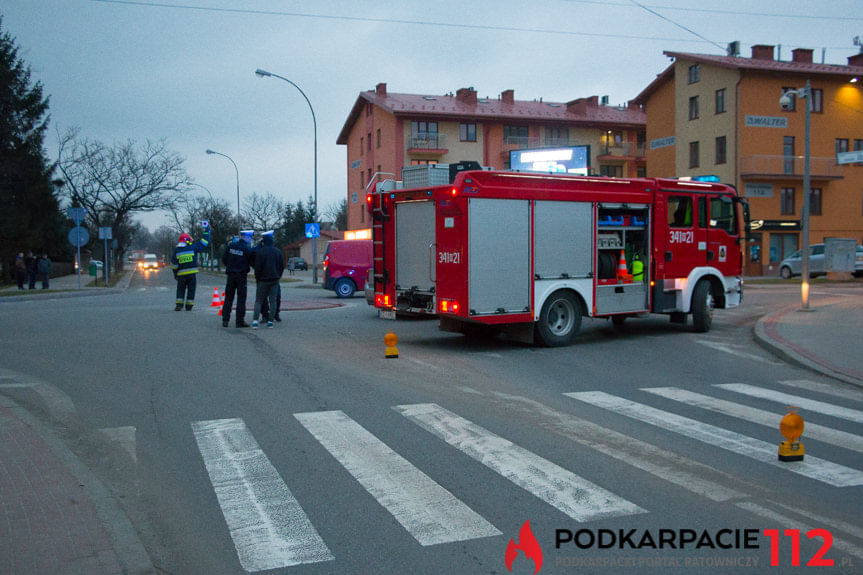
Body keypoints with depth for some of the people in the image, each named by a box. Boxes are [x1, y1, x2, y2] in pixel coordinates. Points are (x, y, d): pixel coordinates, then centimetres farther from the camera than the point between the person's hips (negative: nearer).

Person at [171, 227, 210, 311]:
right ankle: (189, 306, 6)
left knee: (181, 289, 12)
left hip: (181, 274, 2)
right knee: (191, 290, 6)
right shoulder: (193, 247, -4)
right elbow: (204, 243, 1)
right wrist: (207, 231, 11)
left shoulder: (176, 250, 3)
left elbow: (174, 265, 3)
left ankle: (179, 305, 4)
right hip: (192, 273, -1)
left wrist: (175, 274, 13)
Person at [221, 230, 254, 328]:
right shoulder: (248, 249, -12)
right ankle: (240, 321, 1)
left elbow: (224, 259, 5)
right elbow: (252, 262, -5)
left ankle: (225, 320, 9)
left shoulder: (231, 246, 1)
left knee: (228, 298, 11)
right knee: (241, 298, 2)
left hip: (231, 275, 4)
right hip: (241, 275, -4)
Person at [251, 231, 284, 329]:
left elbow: (257, 267, -8)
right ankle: (270, 321, 2)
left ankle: (255, 321, -10)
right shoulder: (278, 252, 5)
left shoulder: (260, 252, -9)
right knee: (273, 301, 6)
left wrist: (257, 278, 7)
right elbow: (282, 266, 8)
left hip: (263, 280, -3)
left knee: (258, 301, 3)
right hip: (275, 280, 3)